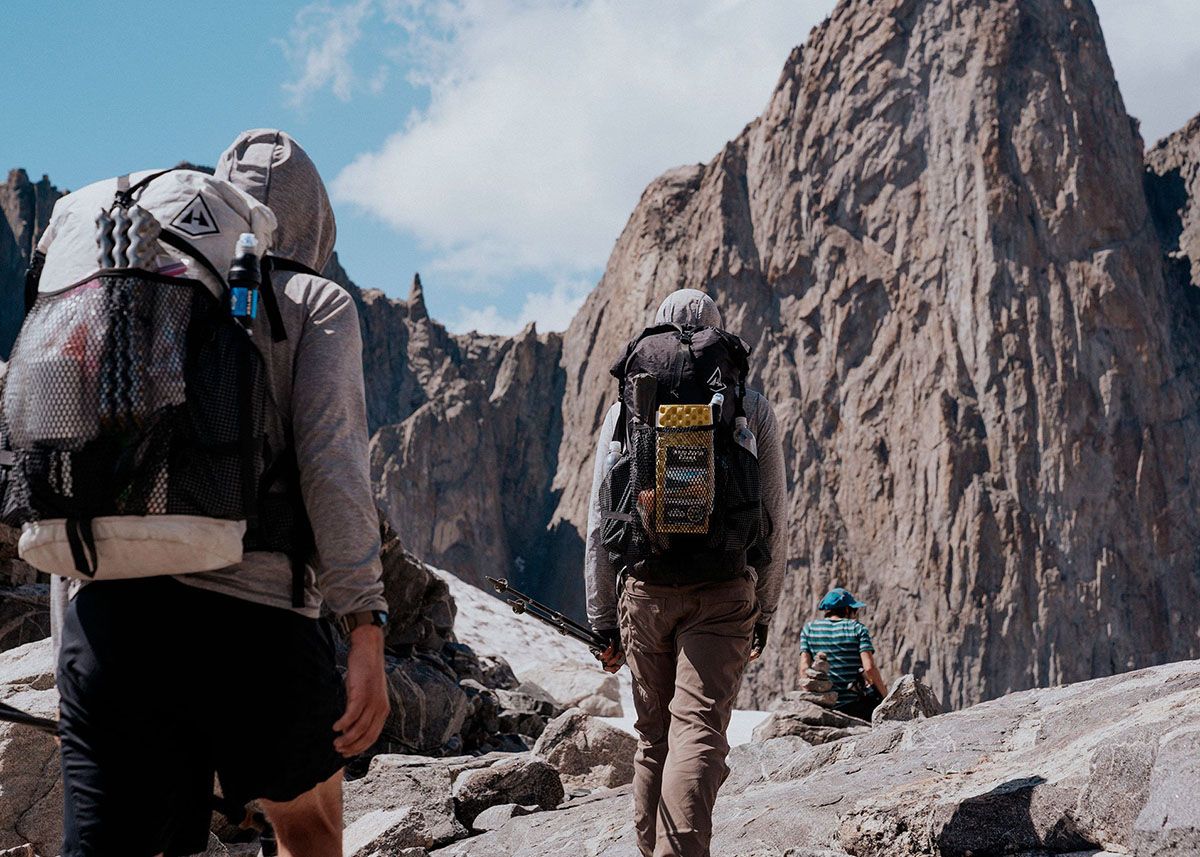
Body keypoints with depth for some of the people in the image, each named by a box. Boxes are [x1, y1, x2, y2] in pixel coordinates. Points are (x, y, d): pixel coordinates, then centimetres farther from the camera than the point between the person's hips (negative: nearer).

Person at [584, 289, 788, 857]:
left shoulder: (626, 407, 7)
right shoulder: (752, 409, 5)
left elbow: (600, 523, 5)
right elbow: (774, 520, 6)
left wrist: (603, 619, 11)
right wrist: (764, 609, 16)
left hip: (643, 590, 2)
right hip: (722, 595, -2)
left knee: (653, 737, 15)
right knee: (698, 731, -8)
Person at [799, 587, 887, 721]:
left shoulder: (809, 629, 8)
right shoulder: (857, 628, -1)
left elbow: (804, 668, -1)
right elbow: (869, 667, -11)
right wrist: (885, 695, -1)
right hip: (856, 704, -4)